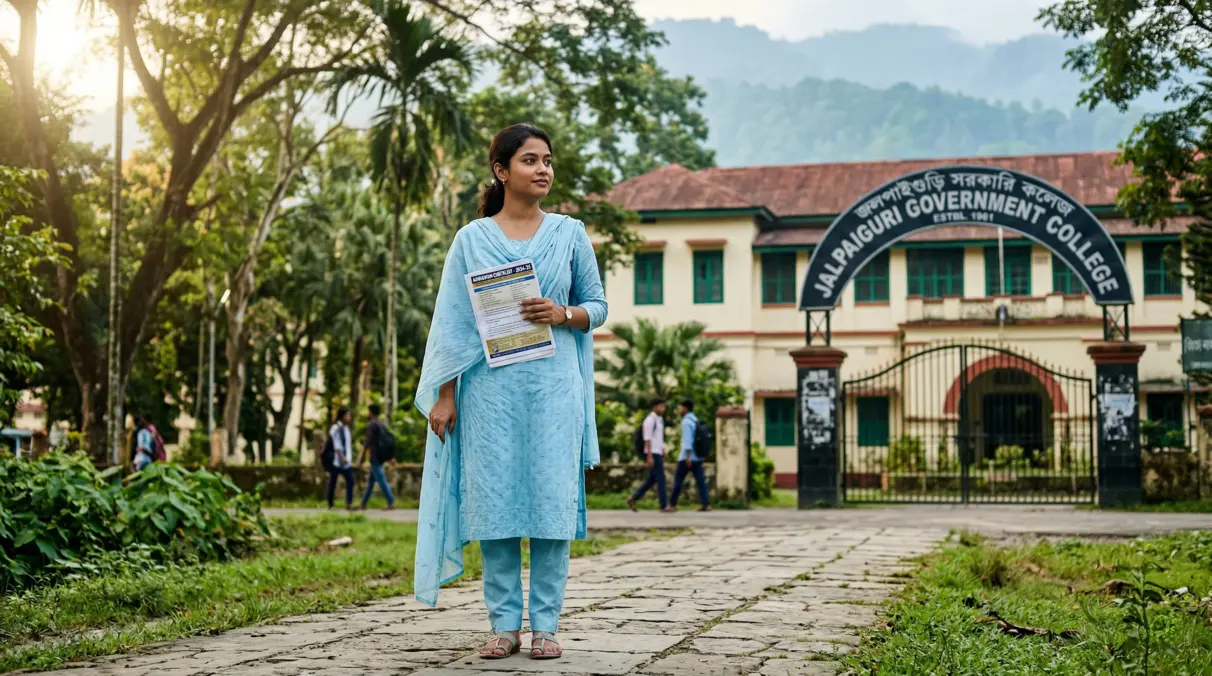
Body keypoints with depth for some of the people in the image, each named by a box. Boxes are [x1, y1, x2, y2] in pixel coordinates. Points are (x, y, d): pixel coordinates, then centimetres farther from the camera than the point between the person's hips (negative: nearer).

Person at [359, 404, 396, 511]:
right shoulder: (383, 424, 14)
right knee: (371, 480, 13)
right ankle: (363, 503, 18)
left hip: (375, 456, -9)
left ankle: (391, 503, -12)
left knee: (381, 480, -9)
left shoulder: (371, 424, -12)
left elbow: (367, 442, -16)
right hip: (382, 456, 9)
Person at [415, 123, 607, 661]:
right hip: (490, 387, 0)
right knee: (494, 502, 0)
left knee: (552, 502, -2)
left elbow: (598, 306, 12)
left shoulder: (570, 233, 9)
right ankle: (504, 625, 10)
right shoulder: (472, 239, 6)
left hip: (553, 384, 1)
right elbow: (454, 323, 4)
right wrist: (444, 396, -1)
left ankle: (545, 625, 6)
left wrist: (562, 314, -10)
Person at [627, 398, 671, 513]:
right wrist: (649, 456, -22)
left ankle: (633, 498, 14)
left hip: (657, 453, 10)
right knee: (661, 478, -6)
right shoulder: (650, 420, -14)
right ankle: (664, 506, -1)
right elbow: (647, 439, -18)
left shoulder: (659, 420, 17)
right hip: (652, 454, -10)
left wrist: (663, 455, 22)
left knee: (652, 479, 11)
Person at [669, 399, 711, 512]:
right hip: (697, 456, 8)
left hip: (688, 456, -8)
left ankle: (672, 504, 5)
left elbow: (688, 439, -19)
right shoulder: (695, 420, 16)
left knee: (678, 479, 2)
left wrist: (687, 457, -22)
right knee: (700, 480, 1)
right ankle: (706, 504, -8)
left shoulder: (686, 421, -12)